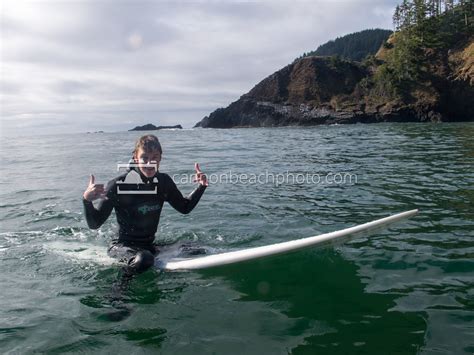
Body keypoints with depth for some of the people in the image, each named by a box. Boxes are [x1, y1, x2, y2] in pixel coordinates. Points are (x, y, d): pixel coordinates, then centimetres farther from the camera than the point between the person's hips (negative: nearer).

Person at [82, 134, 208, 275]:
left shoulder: (164, 182, -4)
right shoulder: (118, 185, -18)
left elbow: (185, 207, 11)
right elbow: (94, 224, -15)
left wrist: (201, 186, -3)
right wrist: (87, 200, -34)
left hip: (149, 246, 5)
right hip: (122, 246, -5)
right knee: (143, 259, -38)